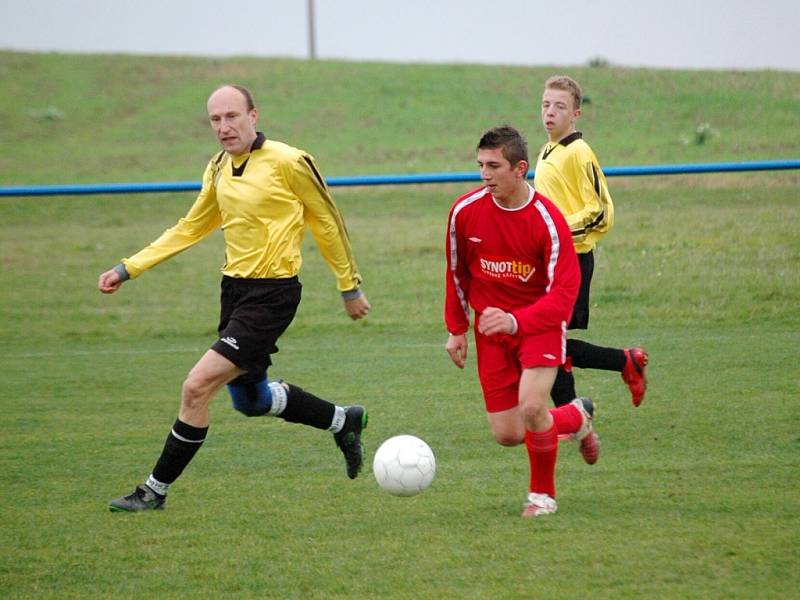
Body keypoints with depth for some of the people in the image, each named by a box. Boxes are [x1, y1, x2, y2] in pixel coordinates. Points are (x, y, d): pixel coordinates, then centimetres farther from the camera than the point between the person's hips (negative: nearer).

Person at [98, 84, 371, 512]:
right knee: (249, 400, 20)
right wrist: (128, 269, 11)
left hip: (271, 294, -8)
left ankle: (155, 490, -2)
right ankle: (343, 421, 41)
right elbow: (190, 229, 17)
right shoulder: (218, 168, 6)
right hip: (234, 286, 8)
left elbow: (327, 223, -4)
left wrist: (350, 287, 3)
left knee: (197, 387, -14)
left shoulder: (288, 163, -15)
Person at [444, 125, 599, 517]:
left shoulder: (548, 220, -20)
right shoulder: (465, 211, -9)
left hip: (540, 324, -4)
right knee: (507, 435, 0)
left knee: (531, 407, -26)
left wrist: (516, 322, -39)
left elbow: (564, 291, -24)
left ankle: (542, 495, 1)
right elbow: (457, 272, 9)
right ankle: (577, 417, 33)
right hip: (491, 328, 4)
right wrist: (456, 329, 11)